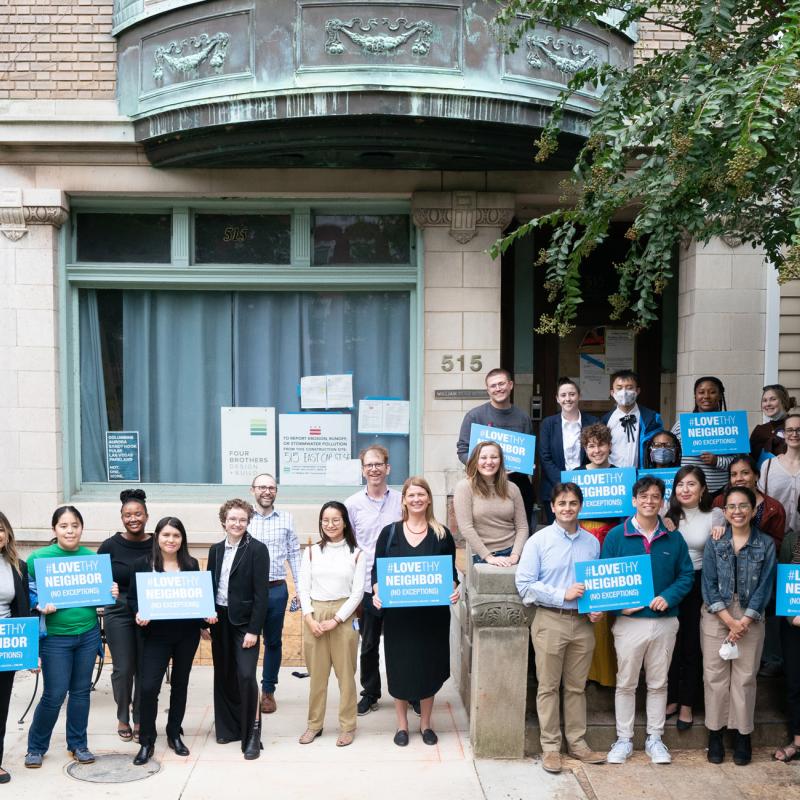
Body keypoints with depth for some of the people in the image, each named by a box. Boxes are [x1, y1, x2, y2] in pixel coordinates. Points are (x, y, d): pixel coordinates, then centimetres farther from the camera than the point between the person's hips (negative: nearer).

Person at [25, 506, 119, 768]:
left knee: (81, 691, 12)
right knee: (54, 695, -1)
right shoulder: (38, 557, -7)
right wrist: (39, 607, -22)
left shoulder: (93, 558, 2)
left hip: (88, 634, 3)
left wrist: (112, 595, -8)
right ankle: (36, 747, 20)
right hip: (55, 637, -3)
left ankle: (78, 744, 27)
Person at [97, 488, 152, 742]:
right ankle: (123, 717, 23)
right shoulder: (110, 546, -4)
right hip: (118, 614, -1)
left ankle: (139, 719, 21)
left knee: (145, 669, 5)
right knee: (123, 669, 2)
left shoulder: (157, 546, -2)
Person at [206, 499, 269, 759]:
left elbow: (261, 593, -11)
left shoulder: (257, 550, -8)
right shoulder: (216, 550, 8)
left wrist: (253, 630, -16)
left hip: (244, 621, -5)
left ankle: (252, 734, -2)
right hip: (219, 620, 5)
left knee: (246, 676, -12)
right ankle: (229, 727, 24)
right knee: (224, 676, 11)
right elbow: (209, 587, 13)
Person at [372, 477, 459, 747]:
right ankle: (402, 724, 19)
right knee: (400, 666, 4)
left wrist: (453, 590, -14)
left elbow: (451, 572, 6)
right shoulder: (389, 532, 2)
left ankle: (426, 723, 23)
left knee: (428, 665, 7)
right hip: (397, 613, 0)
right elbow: (377, 570, 3)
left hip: (432, 613, 0)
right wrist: (377, 593, -15)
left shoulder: (442, 534, 3)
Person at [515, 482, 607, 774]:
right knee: (548, 687, 5)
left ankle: (577, 743, 24)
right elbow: (524, 584, -10)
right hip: (550, 621, -3)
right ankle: (550, 746, 15)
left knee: (577, 687, 13)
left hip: (583, 622, 3)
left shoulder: (592, 542, 6)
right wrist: (563, 595, -16)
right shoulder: (539, 541, -6)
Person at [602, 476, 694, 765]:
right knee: (625, 684, 7)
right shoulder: (616, 536, -2)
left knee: (658, 684, 12)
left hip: (665, 621, 2)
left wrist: (668, 597, -12)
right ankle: (624, 739, 18)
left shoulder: (673, 538, 4)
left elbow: (686, 575, 5)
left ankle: (654, 738, 24)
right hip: (630, 620, -2)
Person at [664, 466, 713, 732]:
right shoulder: (667, 516, -1)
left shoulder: (711, 518, 0)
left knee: (693, 644, 7)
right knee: (670, 643, 9)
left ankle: (687, 704, 21)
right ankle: (671, 698, 25)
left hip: (699, 585, 0)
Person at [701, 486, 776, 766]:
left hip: (751, 618, 0)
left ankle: (742, 735, 14)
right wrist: (729, 621, -12)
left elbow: (764, 586, -3)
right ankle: (715, 733, 13)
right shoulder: (714, 543, 1)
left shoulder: (766, 544, 0)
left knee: (745, 677, 3)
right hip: (716, 616, 0)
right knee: (715, 676, 3)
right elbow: (709, 585, -3)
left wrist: (743, 622, -10)